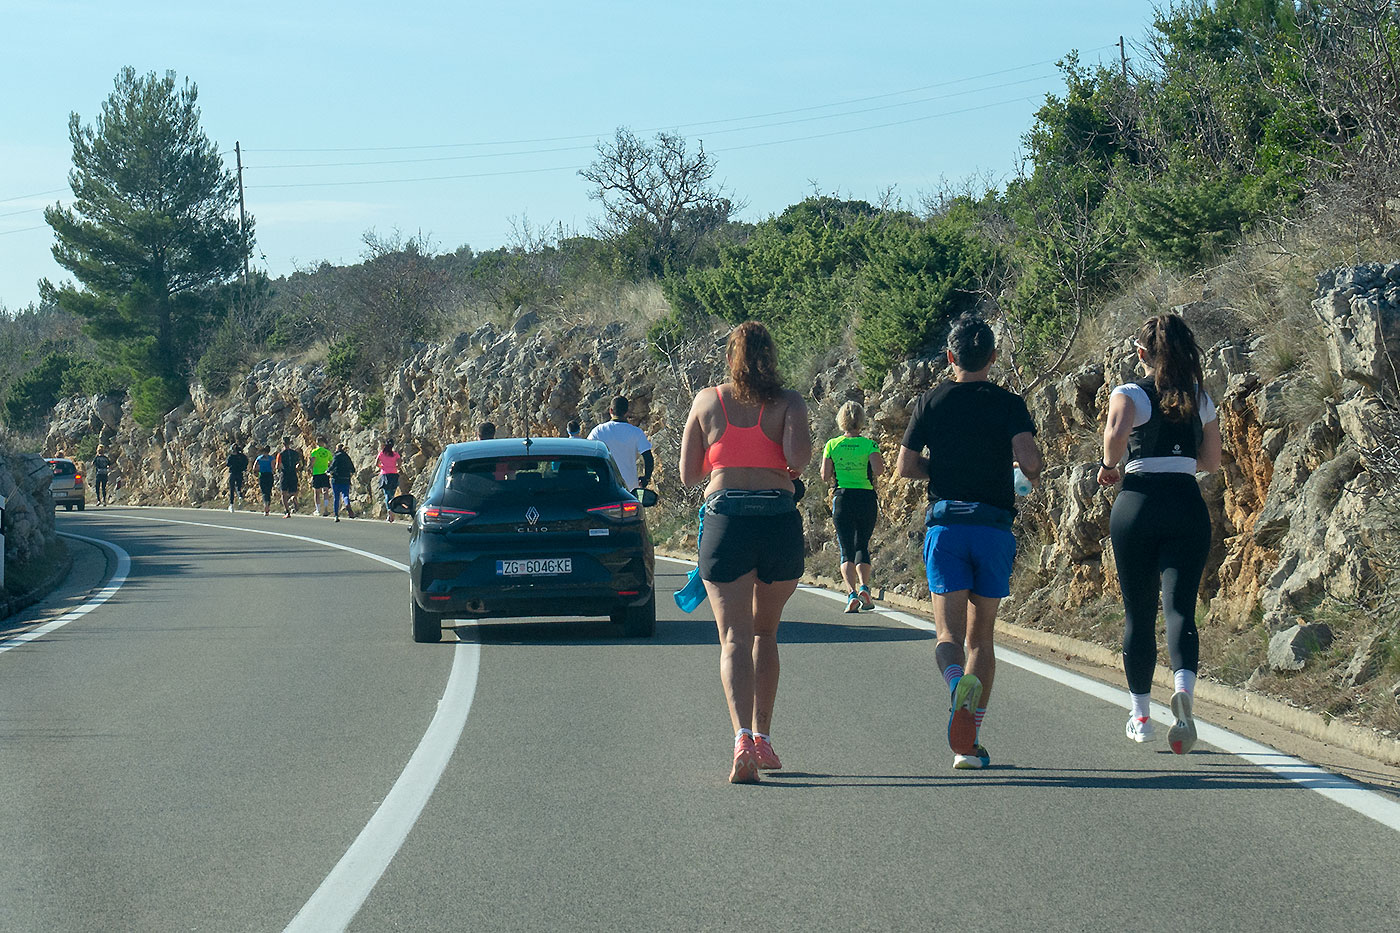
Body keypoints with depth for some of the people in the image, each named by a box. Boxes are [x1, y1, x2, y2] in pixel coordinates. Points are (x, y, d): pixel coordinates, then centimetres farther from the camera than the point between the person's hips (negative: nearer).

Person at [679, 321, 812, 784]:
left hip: (725, 519, -1)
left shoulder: (706, 401, 7)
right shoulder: (788, 402, 3)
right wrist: (790, 467, 9)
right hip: (780, 517, 1)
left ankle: (743, 736, -25)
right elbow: (798, 457, -14)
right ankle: (762, 736, 19)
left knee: (735, 638, -5)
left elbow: (688, 475, 10)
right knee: (765, 632, 19)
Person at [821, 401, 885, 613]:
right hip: (866, 498, 0)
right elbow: (878, 470, -14)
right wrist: (881, 465, 7)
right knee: (862, 547, 14)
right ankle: (864, 586, -8)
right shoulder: (869, 445, -2)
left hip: (842, 498, 0)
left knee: (846, 550, 2)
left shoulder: (832, 445, 1)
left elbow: (825, 476, -1)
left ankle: (852, 593, -17)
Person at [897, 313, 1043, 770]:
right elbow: (1029, 458, -13)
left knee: (949, 634, -4)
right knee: (981, 635, 11)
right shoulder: (1008, 404, 1)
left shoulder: (931, 402, 4)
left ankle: (957, 677, -40)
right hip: (994, 525, 0)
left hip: (944, 523, 0)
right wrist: (1031, 475, 10)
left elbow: (905, 466, 3)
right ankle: (968, 741, 6)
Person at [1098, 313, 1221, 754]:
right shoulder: (1200, 399, 11)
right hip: (1187, 506, 2)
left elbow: (1117, 431, -23)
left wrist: (1110, 465, -4)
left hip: (1137, 502, -2)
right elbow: (1211, 461, 16)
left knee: (1138, 614, 10)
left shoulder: (1130, 393, -2)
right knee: (1179, 607, -5)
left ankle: (1140, 715, 19)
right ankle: (1183, 688, -34)